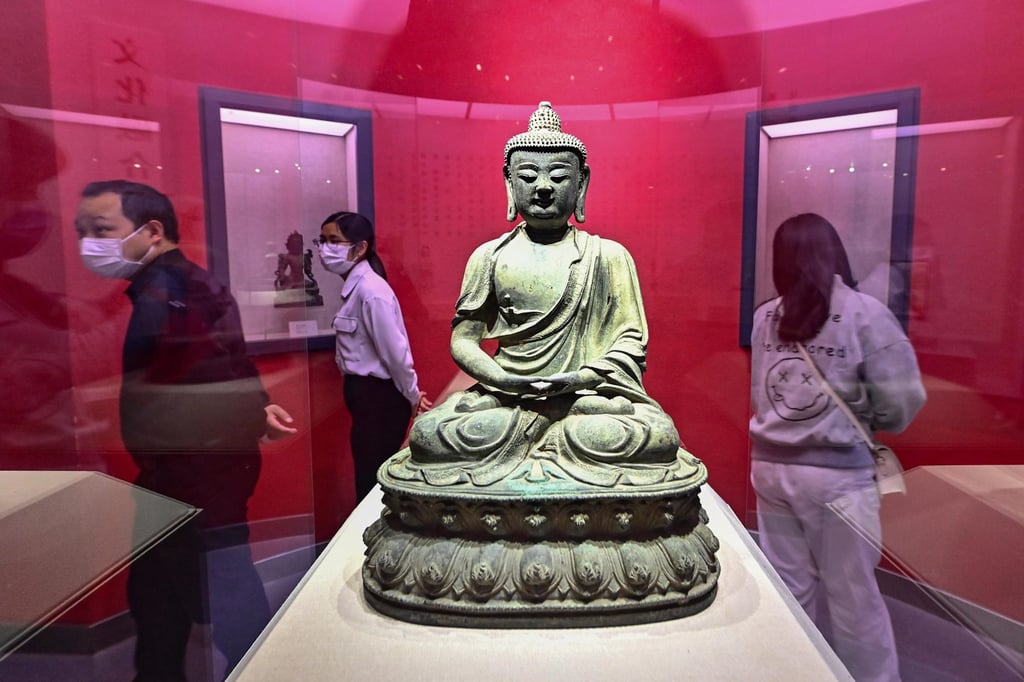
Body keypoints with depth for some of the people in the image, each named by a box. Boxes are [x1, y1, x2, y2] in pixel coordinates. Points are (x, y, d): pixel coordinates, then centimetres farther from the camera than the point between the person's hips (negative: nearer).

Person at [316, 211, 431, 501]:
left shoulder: (370, 290, -21)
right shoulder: (354, 286, 8)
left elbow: (395, 350, -21)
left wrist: (413, 397, -9)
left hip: (380, 395, -9)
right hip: (364, 390, 9)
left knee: (374, 476, 4)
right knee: (369, 473, 19)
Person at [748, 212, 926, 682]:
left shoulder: (764, 317, 3)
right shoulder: (864, 312, -10)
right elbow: (902, 401, -8)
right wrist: (867, 423, 9)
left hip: (771, 466, 4)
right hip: (837, 473, -4)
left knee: (791, 589, 15)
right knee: (852, 595, 11)